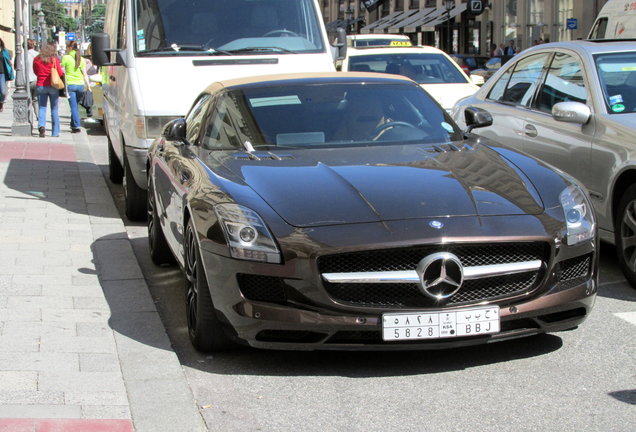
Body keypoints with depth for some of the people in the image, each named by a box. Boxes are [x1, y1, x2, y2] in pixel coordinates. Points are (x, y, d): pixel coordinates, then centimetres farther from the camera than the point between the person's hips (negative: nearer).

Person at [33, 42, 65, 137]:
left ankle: (41, 125, -21)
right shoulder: (54, 60, -7)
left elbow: (35, 72, 12)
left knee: (42, 108, 4)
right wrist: (63, 72, 14)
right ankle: (55, 132, 11)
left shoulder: (37, 59, 1)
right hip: (52, 86, -1)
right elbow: (60, 73, -6)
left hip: (40, 86, 1)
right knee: (54, 109, 8)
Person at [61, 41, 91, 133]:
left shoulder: (66, 58, -3)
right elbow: (84, 74, 4)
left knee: (73, 106, -4)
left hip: (70, 84, -3)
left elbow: (62, 72, -1)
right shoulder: (82, 59, 7)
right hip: (80, 84, 4)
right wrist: (88, 85, 7)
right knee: (76, 105, 16)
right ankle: (73, 125, 22)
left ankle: (76, 126, -11)